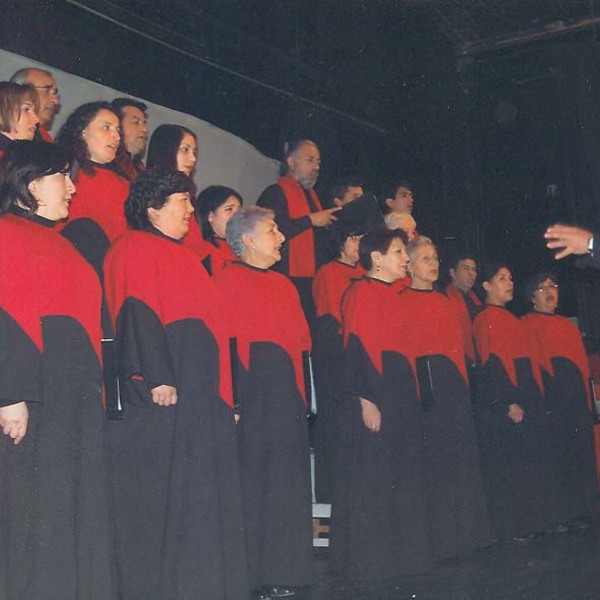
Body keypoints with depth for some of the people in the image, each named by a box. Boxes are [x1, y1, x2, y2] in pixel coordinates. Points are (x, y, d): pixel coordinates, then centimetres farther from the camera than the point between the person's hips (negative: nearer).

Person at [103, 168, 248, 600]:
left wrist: (220, 394, 21)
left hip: (199, 392, 9)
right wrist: (156, 378, -25)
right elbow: (137, 317, -16)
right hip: (163, 394, -9)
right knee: (160, 493, -7)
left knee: (197, 493, 8)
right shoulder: (136, 249, -4)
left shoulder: (179, 256, 24)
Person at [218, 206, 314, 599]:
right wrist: (232, 398, -20)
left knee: (285, 485, 9)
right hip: (252, 395, -8)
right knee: (254, 484, -5)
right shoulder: (229, 280, -5)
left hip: (286, 397, 8)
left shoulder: (284, 285, 19)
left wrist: (301, 395, 13)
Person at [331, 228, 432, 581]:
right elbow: (355, 349, -16)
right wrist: (364, 400, -23)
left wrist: (410, 397, 17)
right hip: (373, 396, -9)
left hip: (400, 394, 9)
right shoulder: (362, 293, -8)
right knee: (370, 481, -4)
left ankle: (399, 553, 21)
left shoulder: (392, 295, 18)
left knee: (401, 479, 12)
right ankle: (366, 560, 5)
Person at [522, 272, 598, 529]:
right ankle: (554, 514, -4)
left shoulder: (569, 325, 23)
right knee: (555, 453, -8)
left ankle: (575, 511, 13)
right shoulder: (528, 324, 2)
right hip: (550, 395, -7)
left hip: (575, 394, 7)